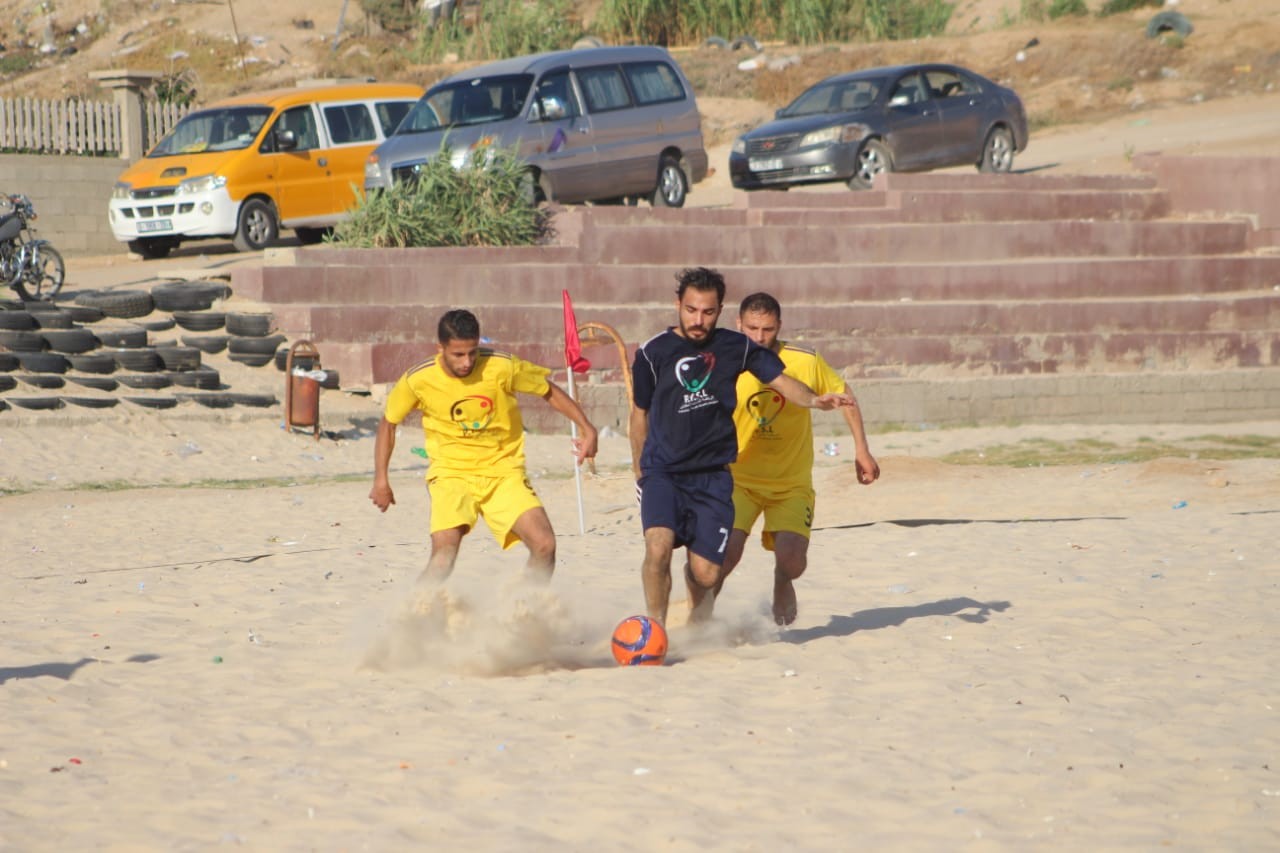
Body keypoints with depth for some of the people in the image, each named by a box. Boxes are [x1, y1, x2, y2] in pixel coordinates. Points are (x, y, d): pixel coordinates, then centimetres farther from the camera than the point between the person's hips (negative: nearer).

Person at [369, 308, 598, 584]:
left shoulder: (502, 367, -13)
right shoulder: (418, 380, -12)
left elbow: (549, 391, 4)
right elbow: (389, 423, 7)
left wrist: (585, 428, -2)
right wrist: (381, 479, 6)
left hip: (504, 471, 1)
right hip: (452, 475, -1)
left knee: (544, 545, -12)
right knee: (444, 551, -25)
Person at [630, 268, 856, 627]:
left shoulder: (735, 347, 2)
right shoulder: (653, 353, -2)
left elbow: (779, 379, 5)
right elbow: (640, 412, 11)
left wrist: (813, 400, -17)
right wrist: (640, 472, 17)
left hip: (712, 476, 1)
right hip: (662, 472, -1)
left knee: (705, 574, -3)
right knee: (658, 547, -27)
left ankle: (698, 622, 33)